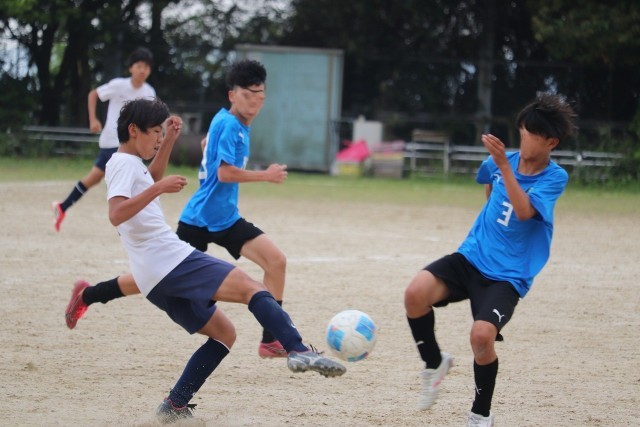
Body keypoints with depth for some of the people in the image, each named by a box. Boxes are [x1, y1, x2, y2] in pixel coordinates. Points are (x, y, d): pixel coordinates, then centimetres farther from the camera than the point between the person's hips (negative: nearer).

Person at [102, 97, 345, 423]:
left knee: (223, 333, 15)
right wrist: (158, 188, -30)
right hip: (171, 261, -10)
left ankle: (175, 406, 10)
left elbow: (150, 182, 45)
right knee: (249, 287, -21)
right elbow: (116, 214, -24)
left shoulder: (129, 163, 21)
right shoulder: (123, 163, -7)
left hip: (158, 279, 10)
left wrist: (169, 141, 34)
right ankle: (298, 351, -40)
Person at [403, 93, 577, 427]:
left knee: (482, 336, -27)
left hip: (508, 276, -4)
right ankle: (433, 362, 4)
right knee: (416, 292, -24)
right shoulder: (499, 162, 5)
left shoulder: (555, 178, -9)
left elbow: (524, 211, -26)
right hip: (470, 258, 4)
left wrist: (505, 166, -34)